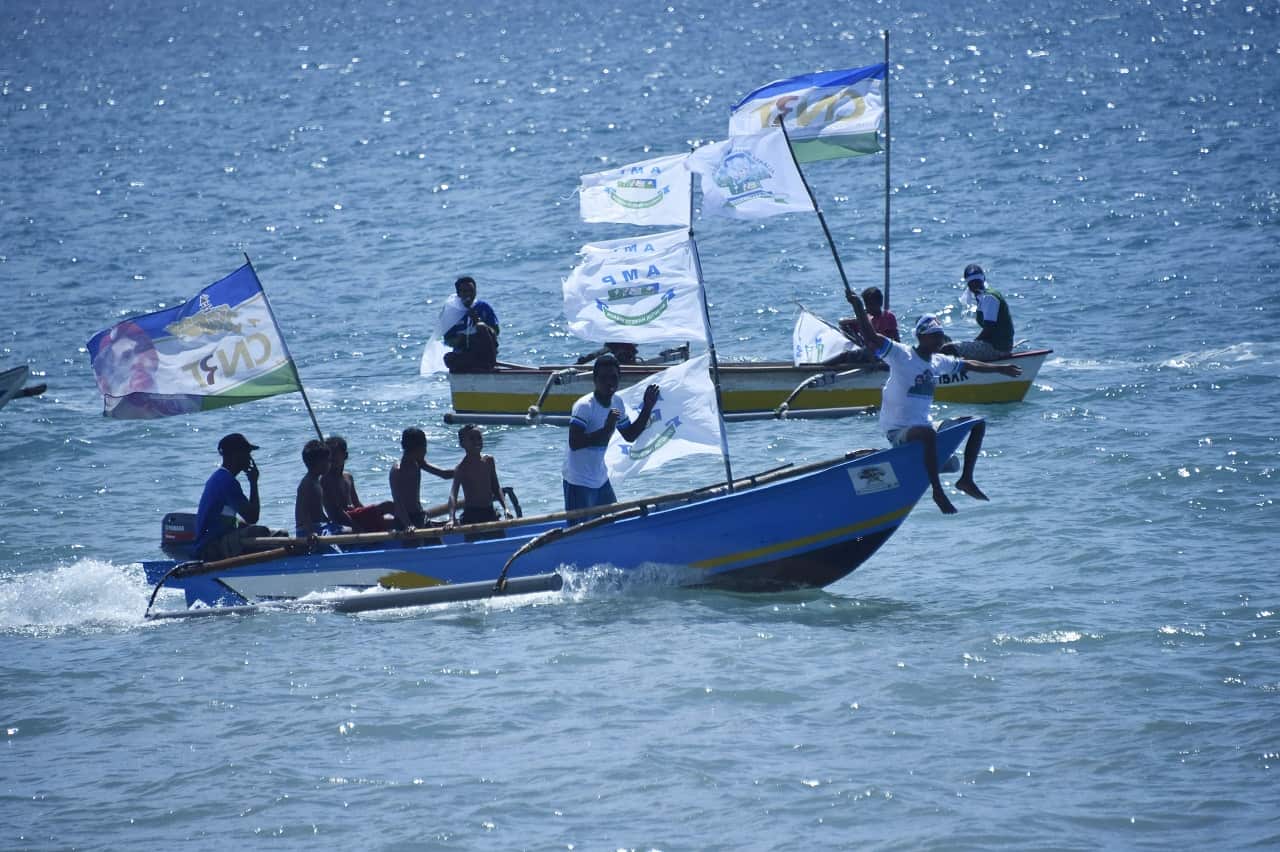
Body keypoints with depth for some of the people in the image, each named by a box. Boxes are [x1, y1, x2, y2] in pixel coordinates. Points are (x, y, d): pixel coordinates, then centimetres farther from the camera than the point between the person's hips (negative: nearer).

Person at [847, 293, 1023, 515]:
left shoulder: (939, 362, 11)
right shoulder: (901, 355, -11)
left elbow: (969, 365, 27)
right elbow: (870, 336, -22)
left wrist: (1000, 368, 34)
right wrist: (857, 306, -33)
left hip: (924, 425, 8)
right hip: (898, 431, -8)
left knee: (978, 425, 6)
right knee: (929, 434, -41)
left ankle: (966, 479, 6)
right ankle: (938, 491, -34)